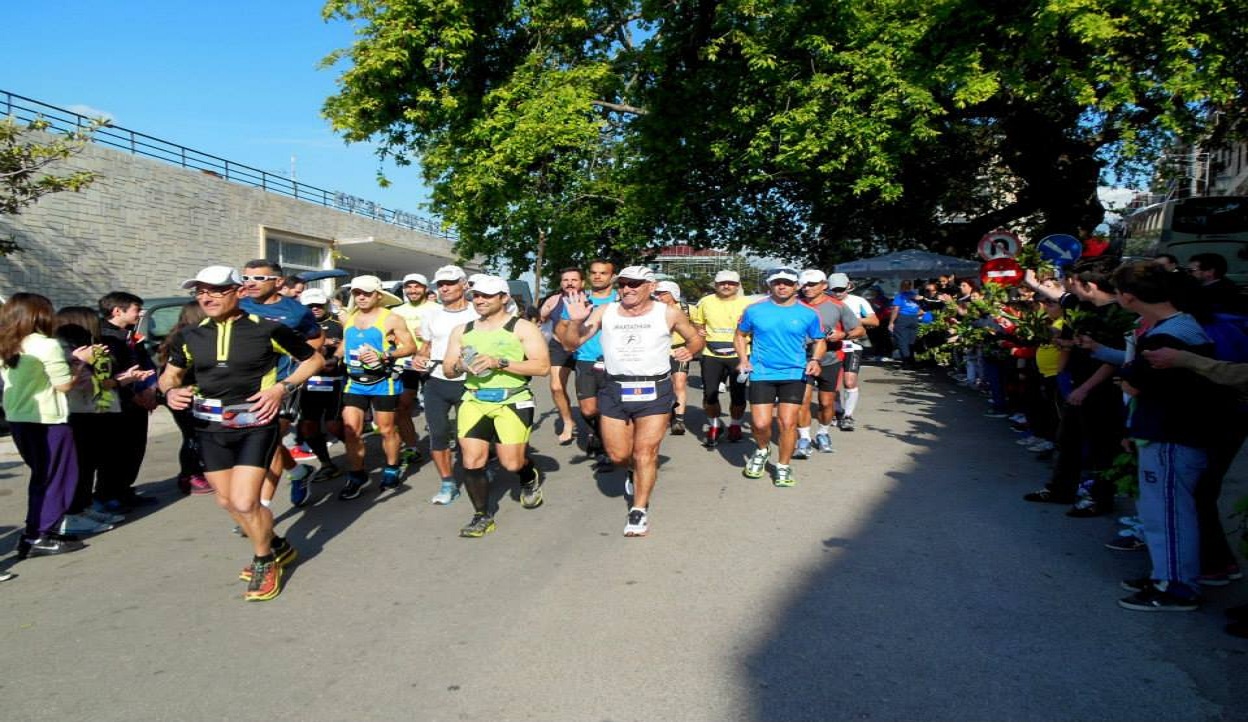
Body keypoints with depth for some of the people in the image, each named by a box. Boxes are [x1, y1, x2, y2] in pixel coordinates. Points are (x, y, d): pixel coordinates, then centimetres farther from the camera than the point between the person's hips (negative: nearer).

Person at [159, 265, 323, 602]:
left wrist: (281, 388, -12)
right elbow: (169, 374, 19)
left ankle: (264, 562, 14)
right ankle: (276, 546, 37)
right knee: (227, 501, 14)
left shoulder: (267, 329, -9)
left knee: (244, 501, -14)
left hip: (256, 425, -5)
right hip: (211, 428, 6)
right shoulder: (189, 336, 3)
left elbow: (313, 359, 1)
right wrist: (171, 391, -6)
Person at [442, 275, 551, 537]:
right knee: (471, 461, -2)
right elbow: (448, 369, 17)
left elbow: (543, 366, -10)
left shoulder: (522, 328, -1)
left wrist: (500, 362, -17)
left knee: (511, 463, -7)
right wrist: (460, 366, -8)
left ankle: (530, 476, 30)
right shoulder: (462, 331, 14)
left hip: (512, 401, -4)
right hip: (474, 401, 4)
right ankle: (482, 516, 16)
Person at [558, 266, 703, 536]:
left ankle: (639, 512, 9)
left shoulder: (668, 314, -1)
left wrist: (690, 350, -9)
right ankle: (634, 471, 44)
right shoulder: (604, 312, 3)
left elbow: (696, 337, 13)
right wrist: (575, 321, -16)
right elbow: (572, 343, 3)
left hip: (654, 391, -2)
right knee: (618, 455, 9)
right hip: (614, 390, 3)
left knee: (645, 453, -4)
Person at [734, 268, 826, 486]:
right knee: (761, 423, -5)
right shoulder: (755, 310, 1)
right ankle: (763, 451, 29)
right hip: (761, 374, 0)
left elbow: (819, 341, 13)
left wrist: (816, 360, -7)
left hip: (794, 374, 0)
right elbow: (741, 335, 13)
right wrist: (743, 359, -1)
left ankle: (783, 467, 18)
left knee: (788, 422, -2)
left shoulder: (808, 314, 2)